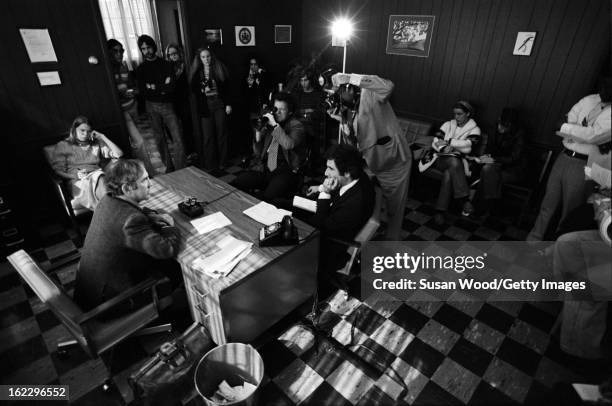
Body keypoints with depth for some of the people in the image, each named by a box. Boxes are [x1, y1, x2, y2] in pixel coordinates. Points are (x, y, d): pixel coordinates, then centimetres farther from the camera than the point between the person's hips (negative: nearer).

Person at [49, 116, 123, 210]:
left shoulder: (97, 143, 26)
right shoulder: (63, 146, 18)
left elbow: (119, 154, 14)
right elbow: (58, 171, 9)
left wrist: (103, 137, 13)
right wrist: (75, 176, -11)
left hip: (97, 176, 3)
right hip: (78, 182, -3)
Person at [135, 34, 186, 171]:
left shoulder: (166, 65, 3)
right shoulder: (140, 69, 7)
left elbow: (171, 88, -9)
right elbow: (143, 91, -4)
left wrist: (154, 88, -8)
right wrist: (163, 88, -8)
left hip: (168, 105, -2)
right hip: (152, 107, 2)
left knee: (178, 139, -11)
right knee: (160, 139, 9)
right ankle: (169, 168, 21)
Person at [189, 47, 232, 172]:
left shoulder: (219, 68, 3)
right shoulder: (196, 72, 5)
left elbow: (226, 87, 3)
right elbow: (194, 89, 6)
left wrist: (228, 104, -1)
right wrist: (202, 90, -14)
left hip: (219, 103, 0)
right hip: (205, 106, 0)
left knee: (221, 133, 4)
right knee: (208, 135, -1)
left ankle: (222, 162, 15)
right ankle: (210, 164, 7)